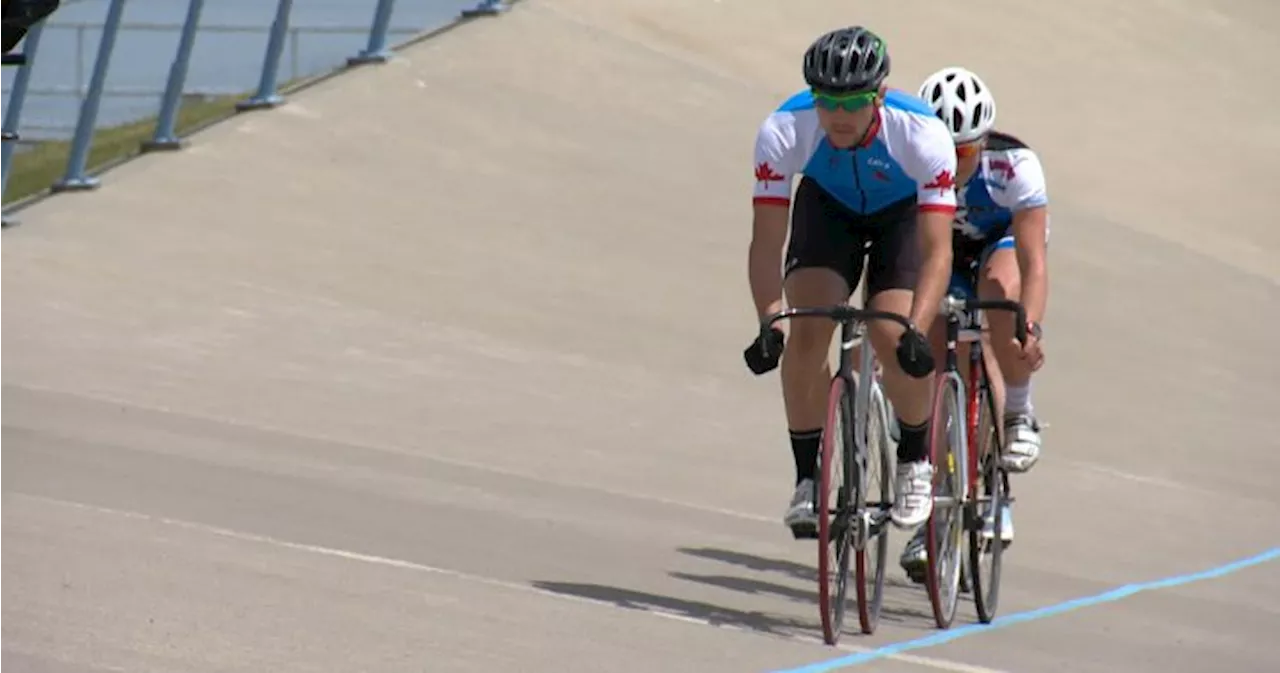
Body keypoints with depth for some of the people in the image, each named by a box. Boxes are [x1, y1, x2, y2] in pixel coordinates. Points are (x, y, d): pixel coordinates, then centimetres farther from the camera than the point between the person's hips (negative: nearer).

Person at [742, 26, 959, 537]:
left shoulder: (922, 134, -37)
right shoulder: (783, 131, -33)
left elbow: (937, 251, -38)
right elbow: (767, 243, -29)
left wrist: (916, 331, -51)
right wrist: (769, 323, -43)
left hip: (903, 213, -2)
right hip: (827, 207, 2)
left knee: (893, 339, -22)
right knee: (807, 331, -21)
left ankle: (915, 461, 4)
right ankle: (808, 476, -6)